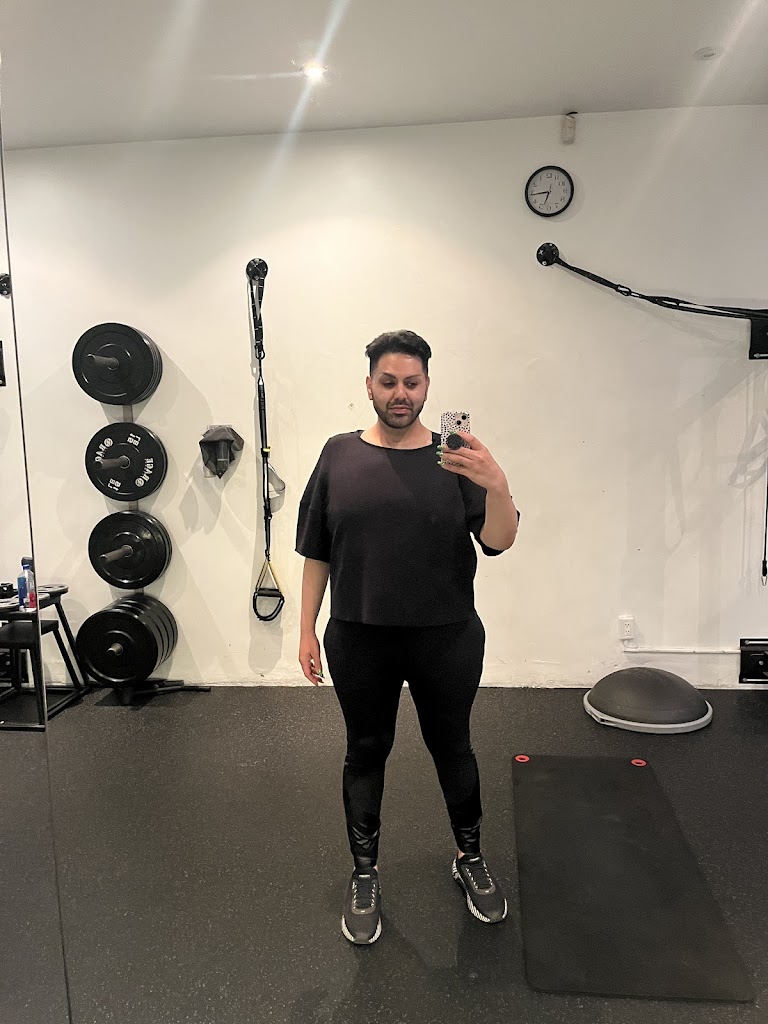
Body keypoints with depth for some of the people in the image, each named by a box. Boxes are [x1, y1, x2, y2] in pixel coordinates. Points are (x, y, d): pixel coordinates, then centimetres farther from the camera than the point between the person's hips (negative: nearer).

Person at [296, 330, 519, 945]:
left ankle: (470, 859, 40)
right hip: (360, 641, 1)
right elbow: (317, 552, 4)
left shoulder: (454, 459, -3)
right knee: (366, 754, 14)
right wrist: (308, 628, 3)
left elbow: (499, 541, -11)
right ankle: (365, 876, 34)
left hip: (446, 640, 0)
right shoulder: (340, 455, 0)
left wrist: (497, 486, -30)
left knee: (452, 749, 16)